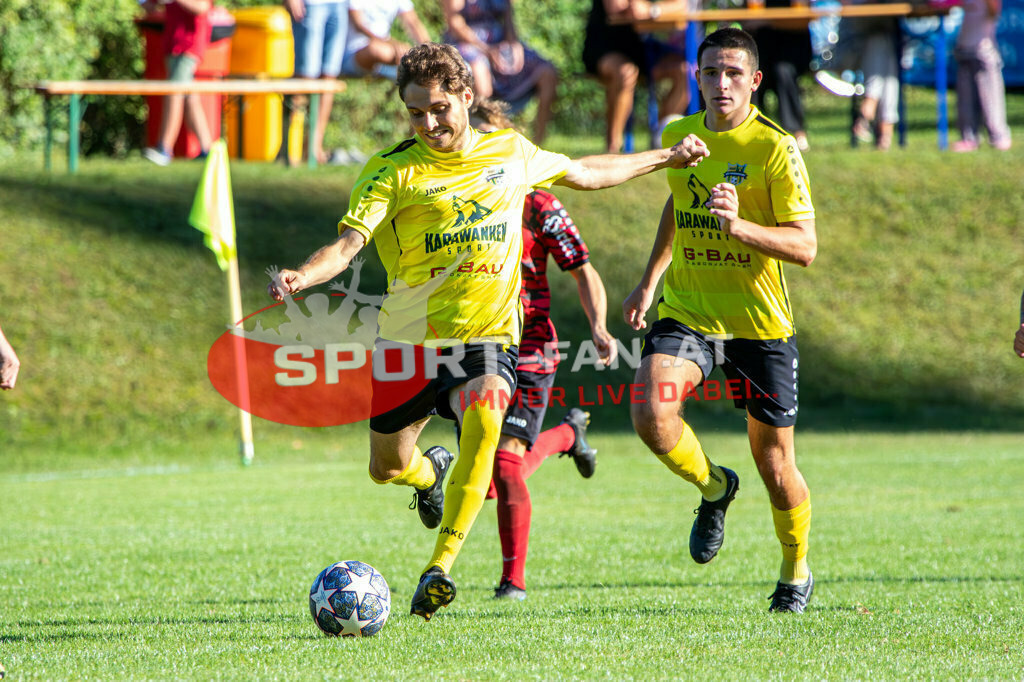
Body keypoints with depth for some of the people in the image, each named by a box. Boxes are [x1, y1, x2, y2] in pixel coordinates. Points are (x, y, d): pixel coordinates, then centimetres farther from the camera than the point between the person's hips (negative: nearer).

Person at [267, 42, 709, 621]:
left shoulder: (511, 152, 6)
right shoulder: (393, 171, -6)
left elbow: (585, 173, 24)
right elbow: (348, 244, -17)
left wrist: (666, 158, 32)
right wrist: (300, 277, -37)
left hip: (487, 337, 0)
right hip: (410, 337, 0)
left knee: (484, 425, -29)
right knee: (388, 466, 10)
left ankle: (441, 567, -28)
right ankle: (431, 473, 50)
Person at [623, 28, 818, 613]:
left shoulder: (775, 148, -12)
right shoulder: (679, 137, 4)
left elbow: (805, 246, -17)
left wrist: (738, 224, -31)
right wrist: (650, 281, 23)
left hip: (761, 324, -3)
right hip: (685, 312, 3)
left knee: (775, 461, 5)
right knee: (651, 414, -24)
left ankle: (796, 573, 32)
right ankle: (713, 488, 9)